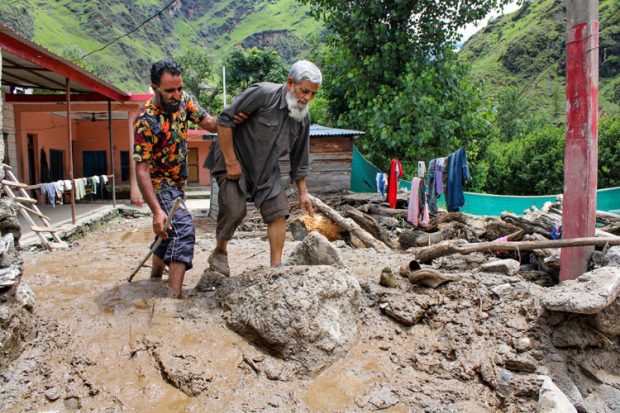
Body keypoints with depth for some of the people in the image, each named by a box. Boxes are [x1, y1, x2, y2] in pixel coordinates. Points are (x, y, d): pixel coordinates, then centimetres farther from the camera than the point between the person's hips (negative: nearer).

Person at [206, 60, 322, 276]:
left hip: (266, 168, 6)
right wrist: (230, 161, -21)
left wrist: (303, 193, 10)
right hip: (234, 162, -6)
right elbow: (224, 120, -22)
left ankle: (276, 266, 7)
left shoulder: (303, 118, -2)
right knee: (235, 210, -14)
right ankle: (219, 253, 15)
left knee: (279, 212, -3)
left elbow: (299, 160, 9)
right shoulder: (263, 94, -23)